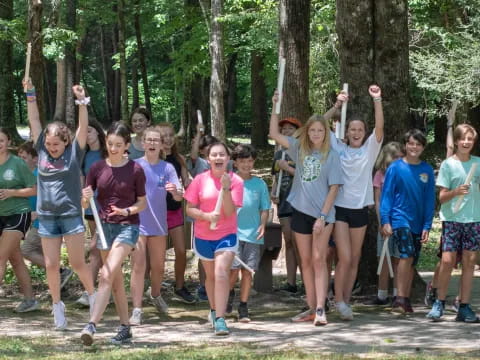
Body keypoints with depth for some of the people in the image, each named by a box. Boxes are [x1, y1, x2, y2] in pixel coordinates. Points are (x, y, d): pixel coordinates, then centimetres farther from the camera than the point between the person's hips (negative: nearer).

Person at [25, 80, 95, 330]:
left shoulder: (74, 153, -3)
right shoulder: (42, 151, 3)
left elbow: (83, 126, -12)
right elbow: (34, 121, 4)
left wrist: (81, 101, -22)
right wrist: (30, 94, -1)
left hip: (71, 215, -3)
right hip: (46, 217, 3)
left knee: (77, 263, 1)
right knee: (51, 265, 4)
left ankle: (92, 295, 23)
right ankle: (57, 306, 16)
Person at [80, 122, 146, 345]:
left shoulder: (135, 170, -7)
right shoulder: (97, 169, 2)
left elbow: (142, 202, 1)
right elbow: (85, 204, 5)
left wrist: (127, 211, -18)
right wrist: (85, 198, -18)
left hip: (127, 226, -5)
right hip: (104, 226, 5)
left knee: (107, 275, -19)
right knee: (116, 280, 11)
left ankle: (92, 325, -26)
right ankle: (125, 329, 18)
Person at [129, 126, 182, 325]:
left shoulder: (167, 168, 1)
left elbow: (178, 197, -4)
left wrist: (175, 190, -27)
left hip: (158, 224, 3)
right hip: (137, 224, -3)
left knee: (158, 267, 16)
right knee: (138, 266, -11)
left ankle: (155, 295, 43)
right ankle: (136, 310, -11)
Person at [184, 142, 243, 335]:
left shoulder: (235, 181, -7)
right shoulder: (200, 180, -5)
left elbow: (230, 212, -14)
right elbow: (189, 209, -4)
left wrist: (226, 188, -25)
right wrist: (206, 215, -22)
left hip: (226, 235, -2)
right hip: (203, 237, 2)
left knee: (221, 273, -19)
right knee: (211, 275, 17)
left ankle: (220, 319, -23)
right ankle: (214, 310, 39)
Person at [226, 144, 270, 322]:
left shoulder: (259, 184, 7)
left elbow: (265, 209, 12)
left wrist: (263, 224, -4)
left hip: (253, 234, 2)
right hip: (233, 232, -2)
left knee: (247, 271, 3)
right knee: (234, 268, -10)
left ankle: (243, 307, 12)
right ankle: (230, 293, 21)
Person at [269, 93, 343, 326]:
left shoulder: (331, 156, -4)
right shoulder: (300, 149, 7)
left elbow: (333, 188, -6)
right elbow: (274, 134, 6)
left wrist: (323, 217, -13)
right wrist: (275, 106, -2)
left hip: (322, 213, -4)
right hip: (300, 211, 4)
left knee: (319, 260, -10)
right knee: (305, 261, 8)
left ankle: (320, 309, -14)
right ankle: (311, 308, 14)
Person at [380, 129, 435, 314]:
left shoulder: (427, 170, 4)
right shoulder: (395, 168, -3)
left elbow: (430, 200, 6)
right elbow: (386, 195, -2)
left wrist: (427, 226, 1)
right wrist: (385, 221, -9)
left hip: (418, 223, 4)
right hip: (399, 219, -4)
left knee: (411, 262, 9)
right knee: (407, 255, -20)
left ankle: (405, 300, 18)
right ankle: (400, 298, -20)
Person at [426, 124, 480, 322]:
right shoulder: (448, 164, -1)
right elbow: (442, 197, -3)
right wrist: (455, 192, -21)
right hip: (451, 218, -3)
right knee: (447, 260, -10)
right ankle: (440, 302, 5)